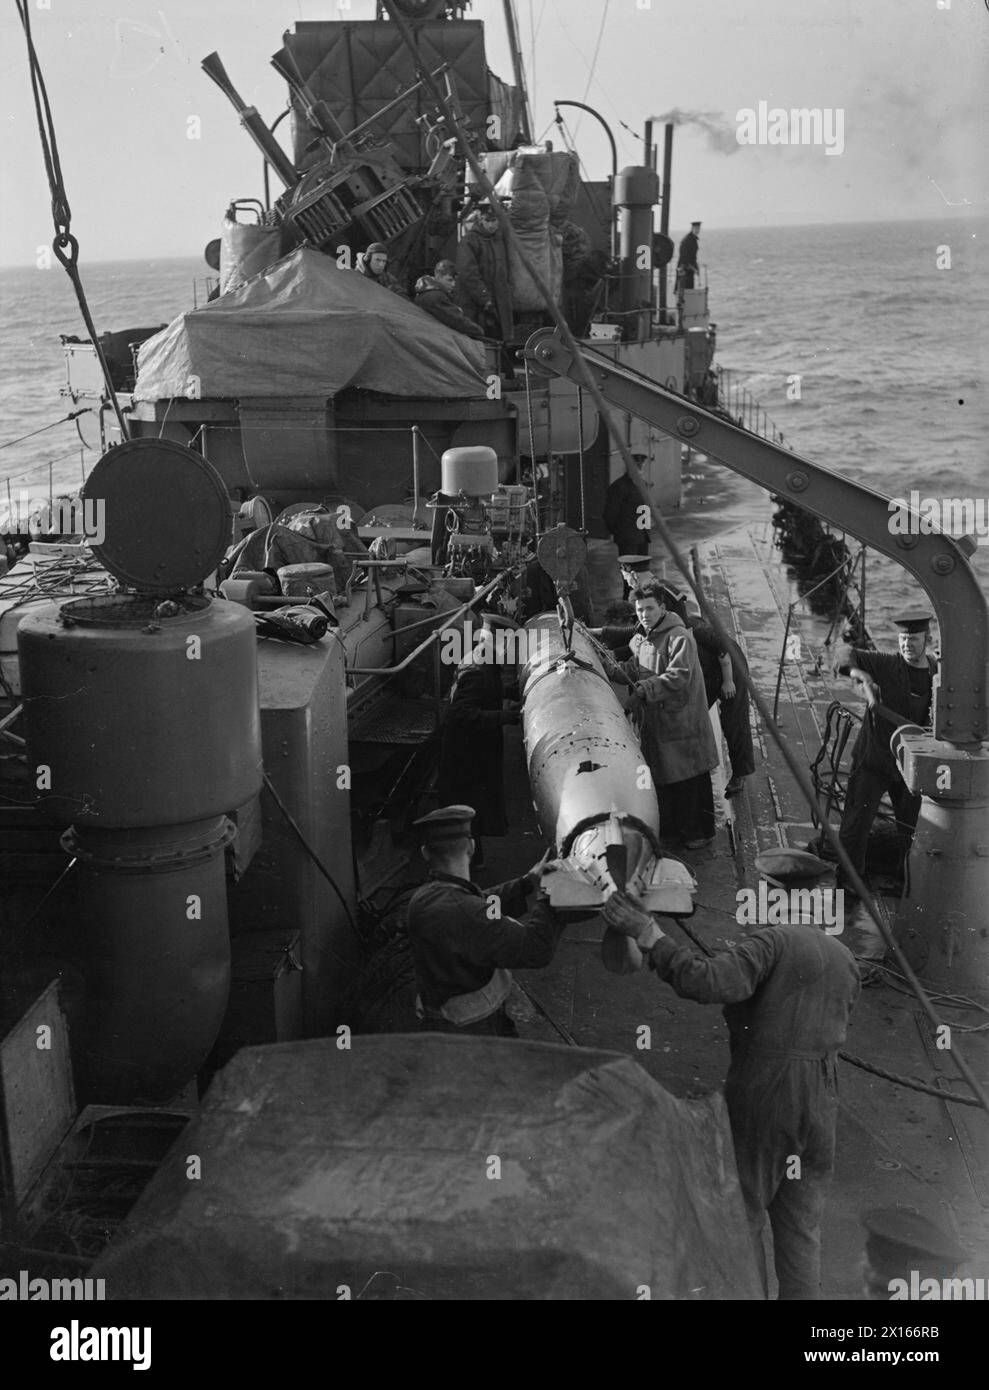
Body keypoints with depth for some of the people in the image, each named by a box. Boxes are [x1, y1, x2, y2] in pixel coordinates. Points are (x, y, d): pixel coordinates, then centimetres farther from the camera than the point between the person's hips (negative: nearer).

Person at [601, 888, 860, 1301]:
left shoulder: (773, 941, -13)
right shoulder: (846, 960, 10)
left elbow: (710, 982, -28)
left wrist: (651, 937, -23)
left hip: (761, 1096, -6)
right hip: (820, 1100, 6)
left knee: (742, 1218, 7)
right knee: (801, 1225, 14)